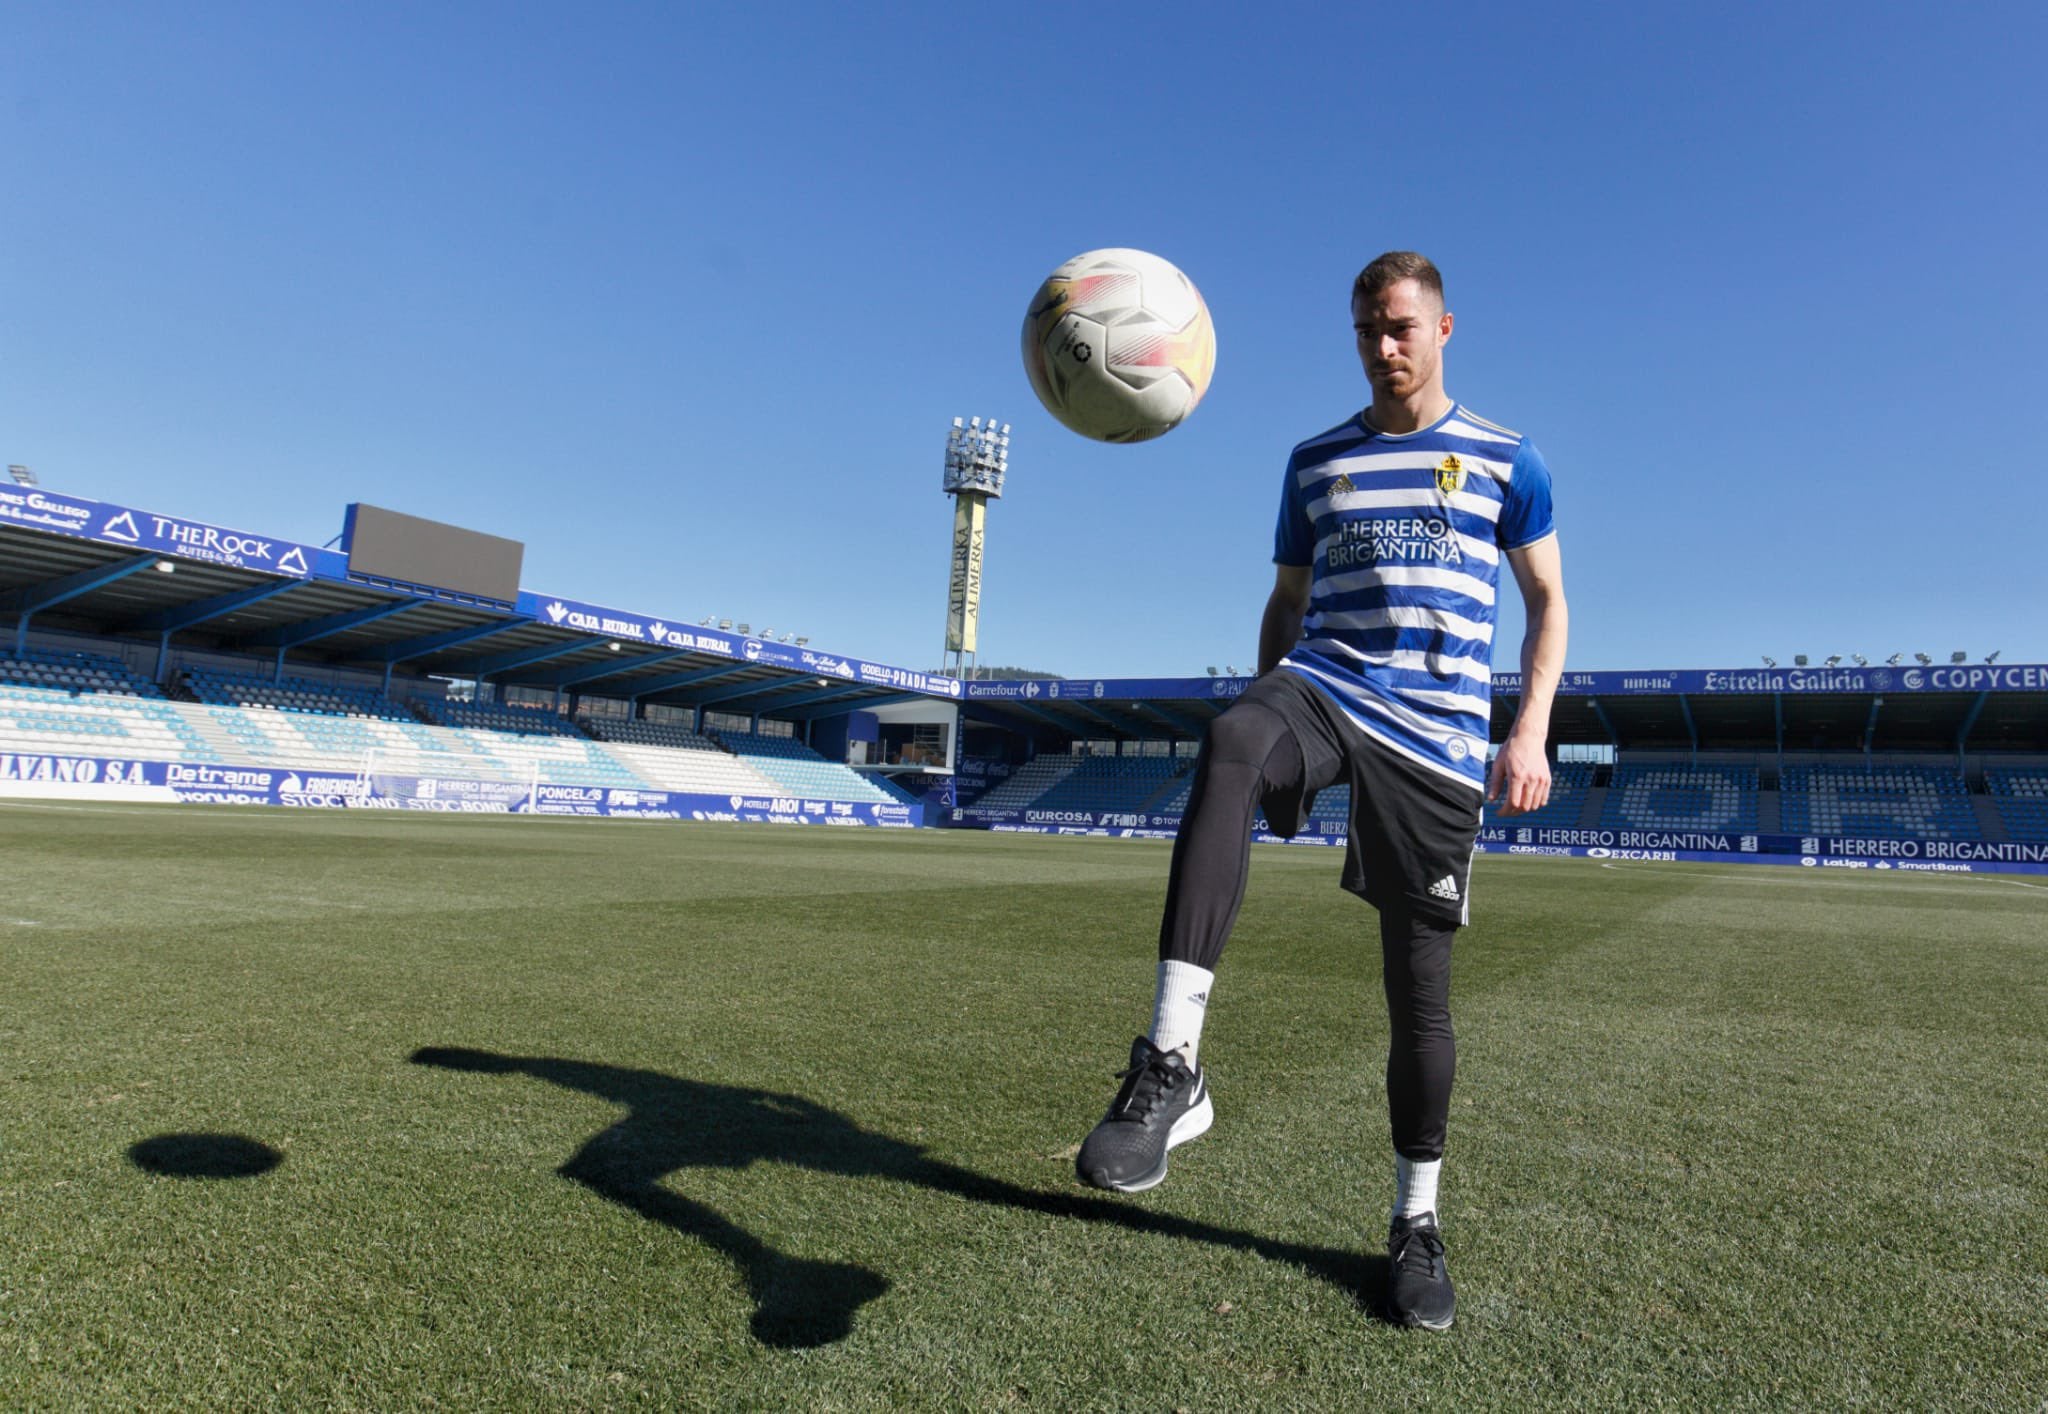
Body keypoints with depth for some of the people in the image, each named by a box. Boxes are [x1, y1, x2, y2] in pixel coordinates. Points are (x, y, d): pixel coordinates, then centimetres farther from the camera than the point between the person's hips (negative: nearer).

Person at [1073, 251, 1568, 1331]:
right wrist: (1269, 720, 14)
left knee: (1419, 982, 2)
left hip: (1439, 730, 0)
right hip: (1321, 685, 1)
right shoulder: (1316, 460, 16)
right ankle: (1170, 1067, -42)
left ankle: (1415, 1222, 23)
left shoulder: (1505, 460, 11)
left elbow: (1547, 600, 12)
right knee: (1228, 743, -38)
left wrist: (1531, 732, -2)